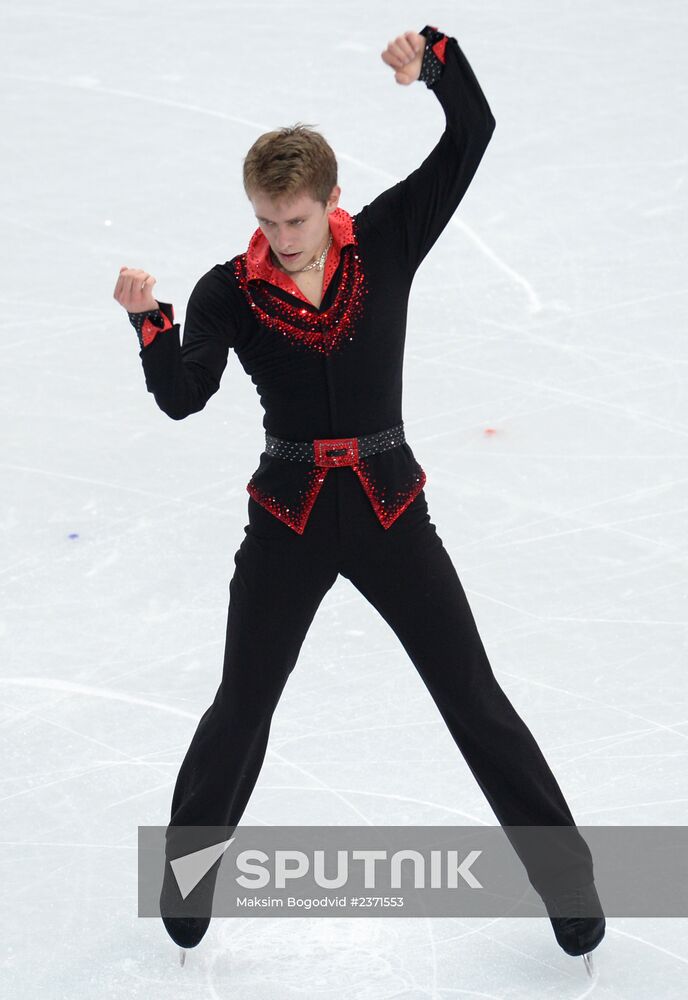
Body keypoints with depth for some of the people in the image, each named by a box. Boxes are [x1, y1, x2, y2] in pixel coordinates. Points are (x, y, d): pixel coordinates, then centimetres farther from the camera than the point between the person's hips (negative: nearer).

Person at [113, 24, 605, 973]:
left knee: (475, 699, 5)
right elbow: (181, 397, -18)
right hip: (287, 518, 0)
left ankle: (569, 882, 15)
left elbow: (474, 132, -10)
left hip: (390, 510, 0)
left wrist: (436, 58, -26)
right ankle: (184, 881, 31)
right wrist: (149, 322, -34)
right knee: (241, 707, 12)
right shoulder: (230, 290, -6)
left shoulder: (387, 241, -5)